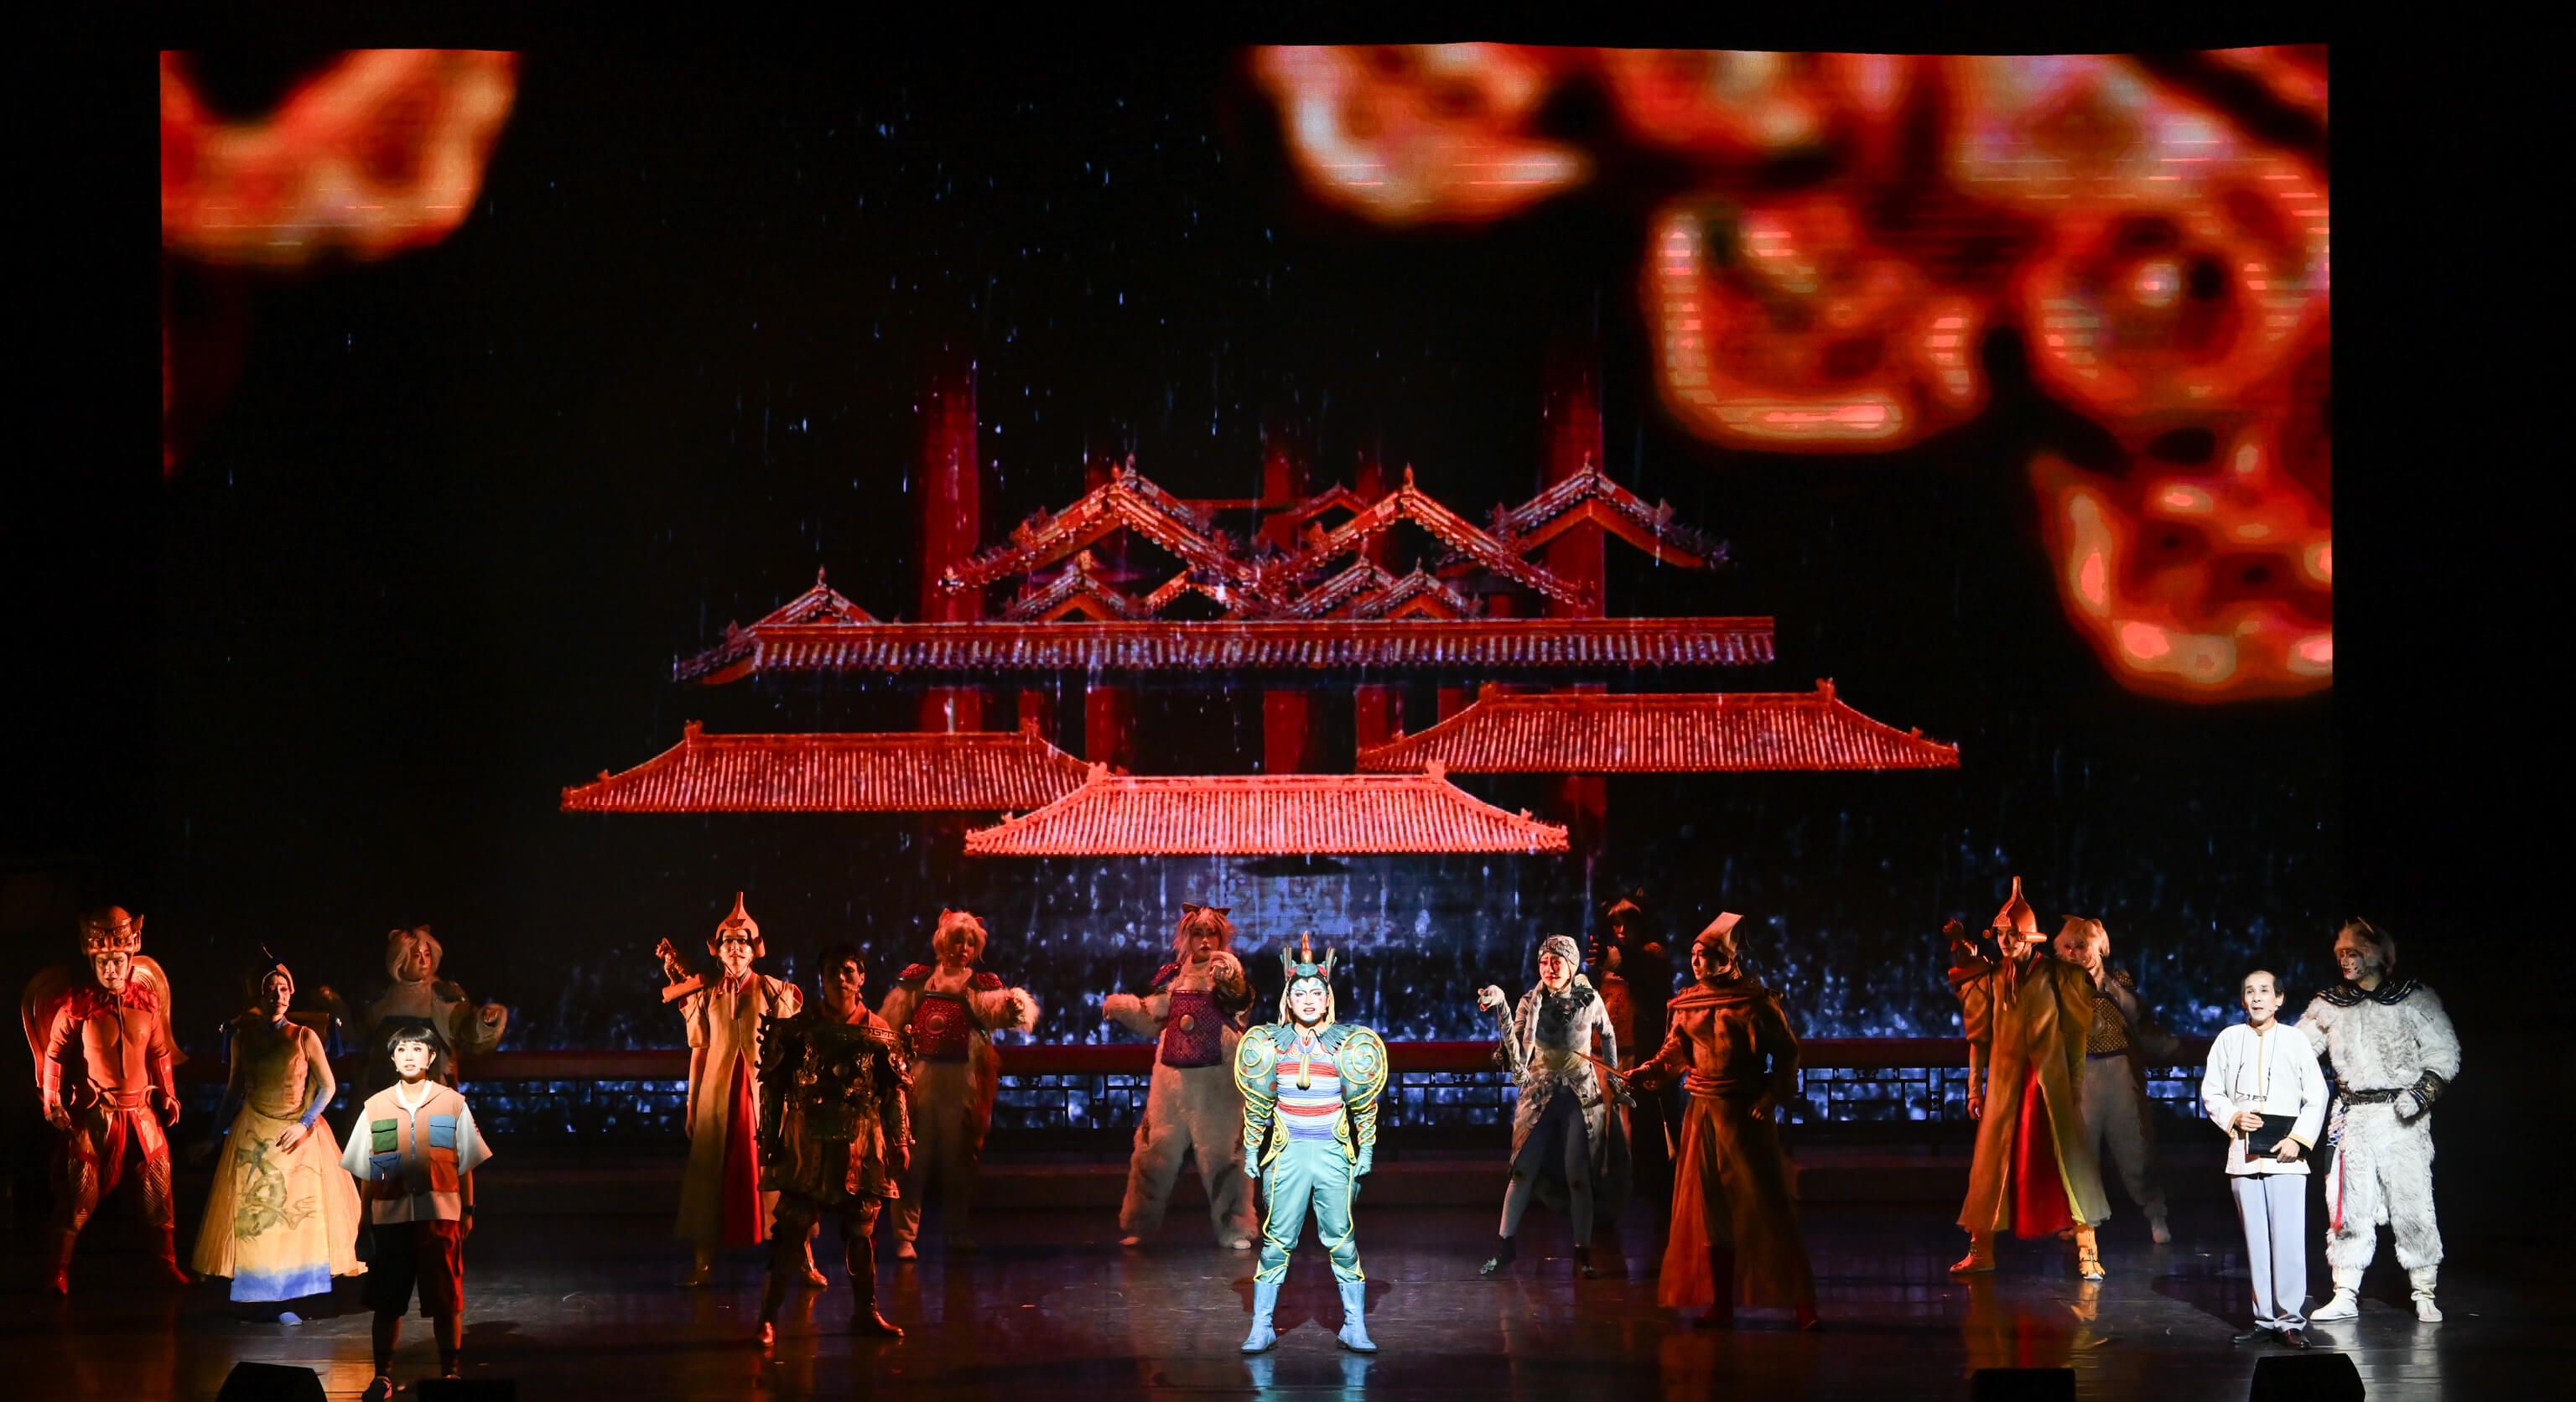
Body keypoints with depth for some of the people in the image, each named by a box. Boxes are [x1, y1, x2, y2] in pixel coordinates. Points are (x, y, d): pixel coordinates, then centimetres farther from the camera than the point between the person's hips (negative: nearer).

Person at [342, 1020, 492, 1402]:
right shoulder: (376, 1106, 5)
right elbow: (365, 1172, 8)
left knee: (445, 1300, 3)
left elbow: (465, 1165, 5)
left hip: (440, 1214, -1)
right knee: (386, 1301, 5)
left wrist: (468, 1211, 2)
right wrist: (365, 1218, 5)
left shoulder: (452, 1103, 2)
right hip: (390, 1215, 1)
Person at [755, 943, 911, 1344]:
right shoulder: (796, 1029, 1)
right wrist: (768, 1140, -1)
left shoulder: (880, 1033, 6)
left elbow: (895, 1093, 8)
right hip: (807, 1145, -2)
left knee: (861, 1231, 8)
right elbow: (772, 1086, 2)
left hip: (862, 1146, 2)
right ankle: (768, 1317, -3)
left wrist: (901, 1142, 5)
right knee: (792, 1230, -6)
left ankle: (865, 1312, 21)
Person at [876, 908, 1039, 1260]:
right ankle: (905, 1238, 1)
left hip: (962, 1083, 0)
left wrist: (1012, 1006, -38)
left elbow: (996, 1007, -16)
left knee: (958, 1159, 7)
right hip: (918, 1078, 0)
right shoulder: (916, 981, 9)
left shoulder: (981, 986, 6)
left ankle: (961, 1234, 19)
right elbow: (888, 1023, 14)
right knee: (912, 1160, -2)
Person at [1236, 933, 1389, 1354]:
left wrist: (1366, 1152, 2)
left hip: (1334, 1153, -1)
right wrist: (1251, 1150, 8)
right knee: (1277, 1242, 0)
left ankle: (1355, 1327, 7)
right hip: (1286, 1154, 1)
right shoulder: (1272, 1042, 5)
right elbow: (1256, 1103, 11)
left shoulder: (1346, 1043, 2)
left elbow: (1364, 1103, 6)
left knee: (1342, 1241, -1)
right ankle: (1261, 1328, 7)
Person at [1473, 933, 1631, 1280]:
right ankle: (1505, 1245, 9)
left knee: (1577, 1174, -2)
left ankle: (1583, 1254, 7)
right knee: (1523, 1170, -1)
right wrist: (1501, 1010, -26)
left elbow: (1608, 1035, 15)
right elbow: (1518, 1056, -14)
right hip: (1540, 1093, 1)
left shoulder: (1590, 1000, -4)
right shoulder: (1530, 1003, -5)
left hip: (1582, 1095, -1)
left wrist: (1614, 1079, 17)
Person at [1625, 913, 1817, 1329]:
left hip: (1745, 1114, -5)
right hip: (1703, 1113, 5)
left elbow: (1786, 1053, -4)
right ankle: (1721, 1304, 14)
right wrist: (1645, 1072, -3)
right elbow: (1674, 1050, 13)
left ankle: (1802, 1303, -1)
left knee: (1766, 1204, -6)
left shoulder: (1755, 1000, -8)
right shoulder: (1688, 1003, 6)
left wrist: (1772, 1098, -12)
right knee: (1710, 1209, 7)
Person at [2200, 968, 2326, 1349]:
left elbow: (2316, 1098, 4)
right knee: (2255, 1241, 4)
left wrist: (2298, 1139, -8)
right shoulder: (2229, 1039, 9)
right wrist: (2234, 1117, -6)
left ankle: (2290, 1318, -4)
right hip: (2243, 1154, 2)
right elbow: (2211, 1092, 12)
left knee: (2288, 1239, -8)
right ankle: (2265, 1317, 10)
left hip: (2285, 1156, -2)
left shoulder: (2296, 1042, 4)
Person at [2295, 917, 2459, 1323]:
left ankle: (2425, 1296, 6)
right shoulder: (2328, 1005, 10)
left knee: (2412, 1205, -4)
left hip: (2400, 1114, -3)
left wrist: (2422, 1091, -11)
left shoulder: (2414, 999, 0)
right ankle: (2345, 1296, 6)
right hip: (2351, 1115, 3)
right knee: (2348, 1206, 1)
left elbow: (2444, 1053, 1)